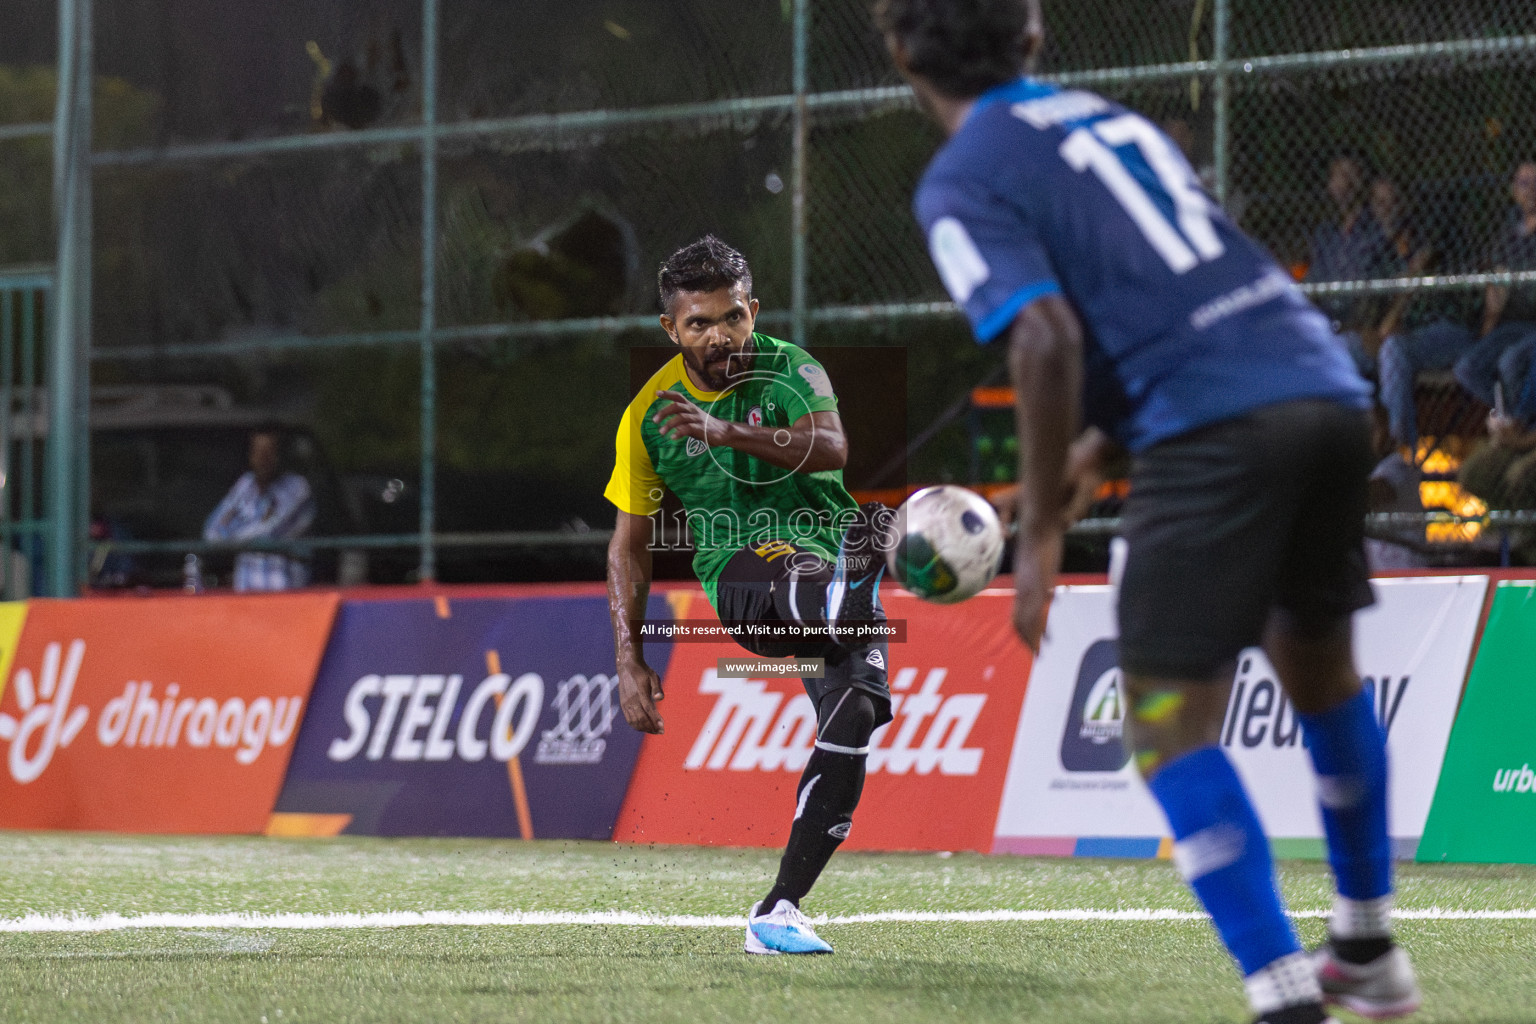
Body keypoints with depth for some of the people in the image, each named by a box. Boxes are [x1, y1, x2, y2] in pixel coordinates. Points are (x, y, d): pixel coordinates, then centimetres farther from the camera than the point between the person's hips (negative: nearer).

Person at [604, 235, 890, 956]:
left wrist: (727, 432, -36)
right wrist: (630, 660, -1)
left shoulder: (790, 370, 0)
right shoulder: (650, 414, 3)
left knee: (854, 715, -23)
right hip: (737, 576, -1)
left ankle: (778, 912, -19)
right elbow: (630, 542, 8)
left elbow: (831, 447, -21)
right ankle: (847, 587, -78)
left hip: (826, 559, 1)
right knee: (792, 571, -38)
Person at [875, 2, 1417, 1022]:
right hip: (1325, 383, 7)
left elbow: (1049, 338, -13)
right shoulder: (1111, 117, 24)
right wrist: (1091, 448, 34)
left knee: (1171, 727, -2)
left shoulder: (962, 182, 2)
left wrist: (1039, 531, -6)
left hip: (1216, 432, -7)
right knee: (1319, 659, 27)